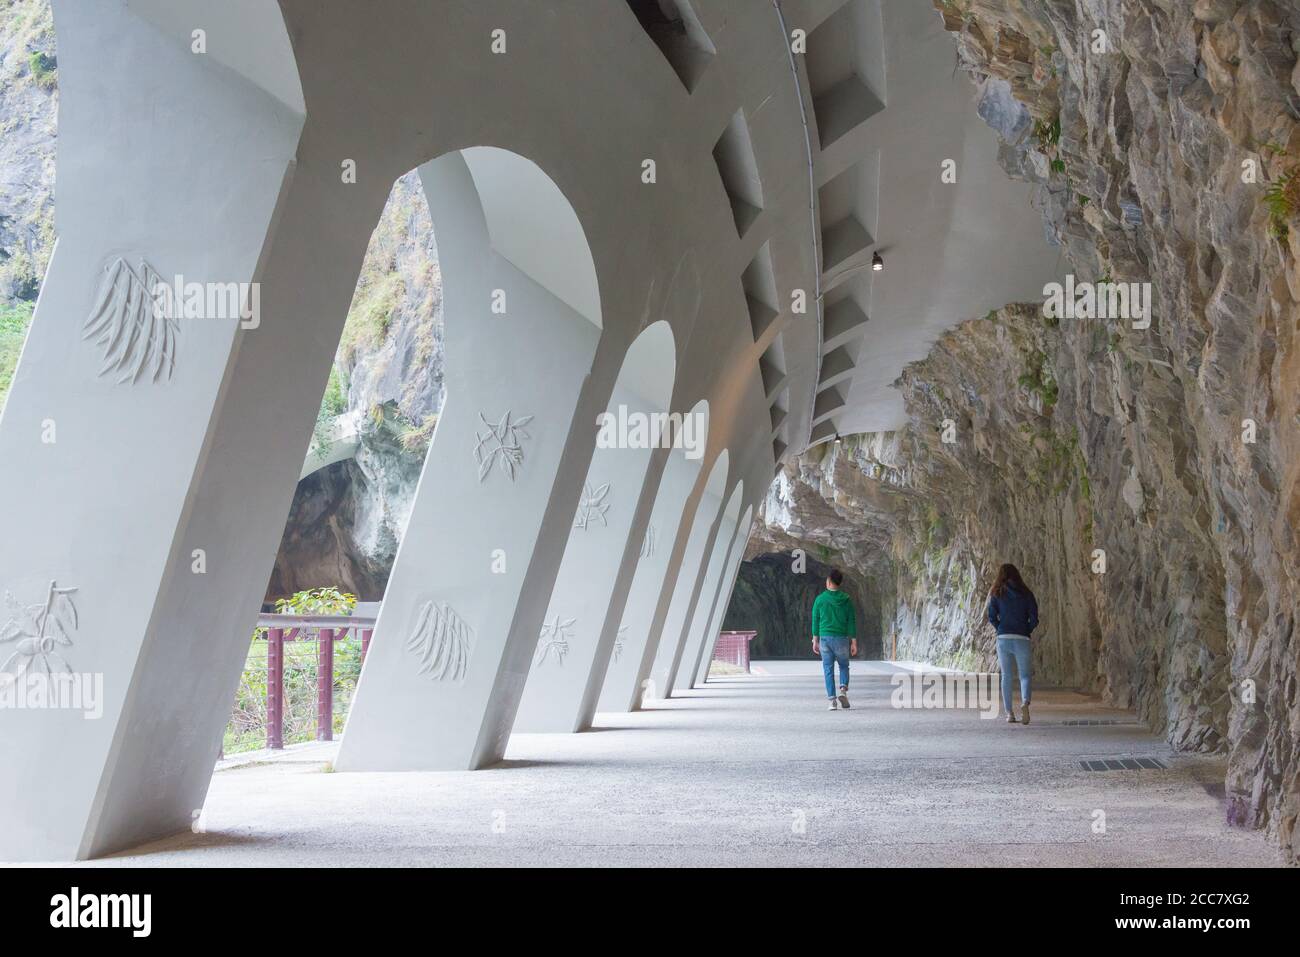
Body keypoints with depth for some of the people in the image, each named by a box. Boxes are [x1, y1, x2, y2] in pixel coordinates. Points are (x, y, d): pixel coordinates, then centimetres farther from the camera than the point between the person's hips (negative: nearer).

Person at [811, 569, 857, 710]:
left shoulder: (820, 599, -3)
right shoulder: (846, 600, -1)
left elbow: (815, 621, 1)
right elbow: (852, 622, 0)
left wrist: (815, 641, 8)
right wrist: (854, 642, 4)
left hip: (825, 638, 0)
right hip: (842, 638, 1)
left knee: (828, 670, 5)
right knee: (844, 666, 18)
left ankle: (832, 700, -1)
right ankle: (843, 691, -4)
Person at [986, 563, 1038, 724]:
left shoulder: (997, 594, 5)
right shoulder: (1026, 594, 6)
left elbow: (992, 617, -2)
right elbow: (1034, 619, -1)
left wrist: (1001, 630, 11)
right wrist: (1026, 632, 13)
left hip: (1003, 639, 0)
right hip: (1022, 640, 0)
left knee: (1006, 676, 9)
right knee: (1024, 675, 6)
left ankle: (1009, 713, 5)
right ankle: (1025, 702, -23)